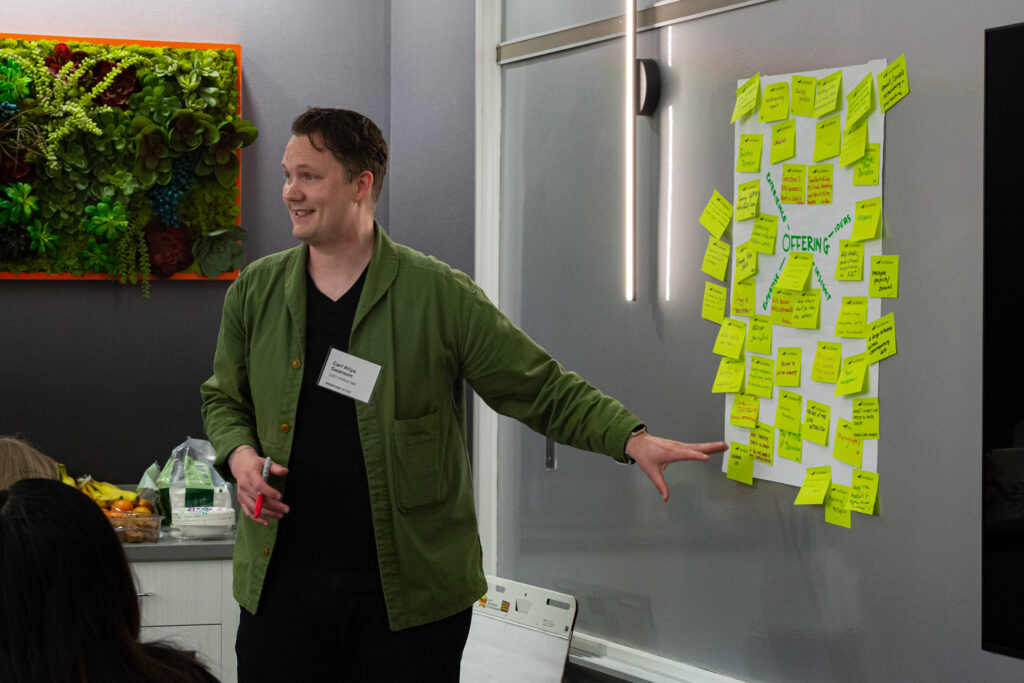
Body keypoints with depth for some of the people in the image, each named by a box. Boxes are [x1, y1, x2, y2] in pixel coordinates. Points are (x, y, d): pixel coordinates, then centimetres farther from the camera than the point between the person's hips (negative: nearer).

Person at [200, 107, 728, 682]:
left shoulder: (440, 295, -4)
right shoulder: (255, 292, 7)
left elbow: (543, 389, -3)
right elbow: (224, 400, 19)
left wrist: (633, 440, -15)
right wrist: (239, 454, -3)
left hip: (412, 592, -2)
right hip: (283, 584, 3)